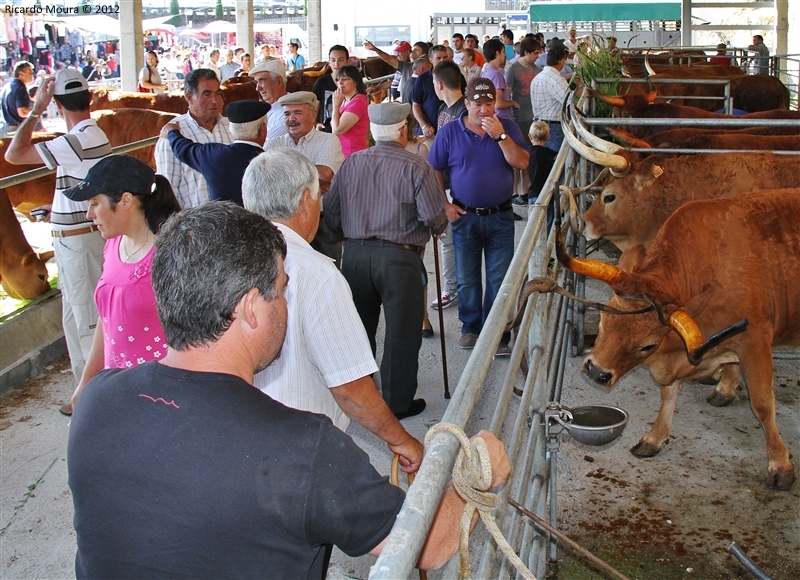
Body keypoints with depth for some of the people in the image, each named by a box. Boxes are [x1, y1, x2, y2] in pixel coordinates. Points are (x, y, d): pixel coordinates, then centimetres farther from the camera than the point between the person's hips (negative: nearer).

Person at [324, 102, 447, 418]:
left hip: (355, 255, 5)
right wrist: (438, 228, 11)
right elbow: (434, 217, -11)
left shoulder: (351, 163, 2)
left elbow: (330, 213, 6)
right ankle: (398, 402, 15)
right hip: (399, 258, -5)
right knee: (401, 333, 7)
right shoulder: (416, 167, -10)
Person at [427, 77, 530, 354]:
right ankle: (470, 328, 28)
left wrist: (500, 136, -21)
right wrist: (444, 205, -5)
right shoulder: (450, 132, -2)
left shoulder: (507, 127, -1)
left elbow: (522, 162, -12)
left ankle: (498, 335, 10)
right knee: (467, 279, 11)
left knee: (500, 279, 1)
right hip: (465, 216, 0)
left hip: (500, 216, 0)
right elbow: (433, 171, 3)